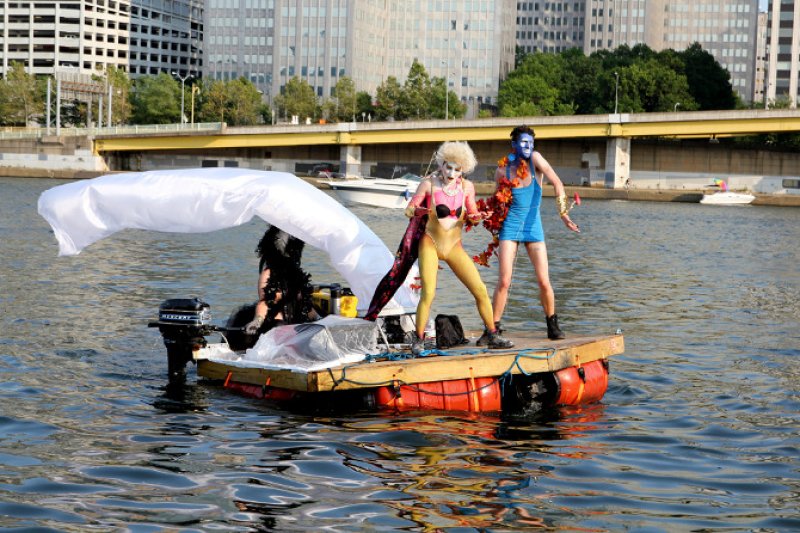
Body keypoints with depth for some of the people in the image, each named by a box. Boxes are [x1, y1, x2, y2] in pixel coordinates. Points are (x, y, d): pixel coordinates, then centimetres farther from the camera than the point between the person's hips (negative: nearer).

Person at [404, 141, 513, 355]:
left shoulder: (467, 186, -1)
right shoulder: (429, 183, -8)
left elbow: (472, 215, 9)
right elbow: (408, 210, -5)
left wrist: (477, 217, -15)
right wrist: (420, 211, -27)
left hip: (455, 247, 3)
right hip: (430, 244, -3)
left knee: (481, 290, -3)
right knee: (428, 293, -18)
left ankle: (492, 336, 13)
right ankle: (418, 341, -2)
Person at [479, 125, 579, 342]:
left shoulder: (535, 159, -7)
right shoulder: (503, 169, -3)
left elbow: (557, 183, -15)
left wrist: (563, 213, -25)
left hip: (533, 227, 0)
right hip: (510, 227, 0)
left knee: (544, 281, -1)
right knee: (504, 281, -9)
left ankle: (552, 325, 17)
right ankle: (493, 328, 0)